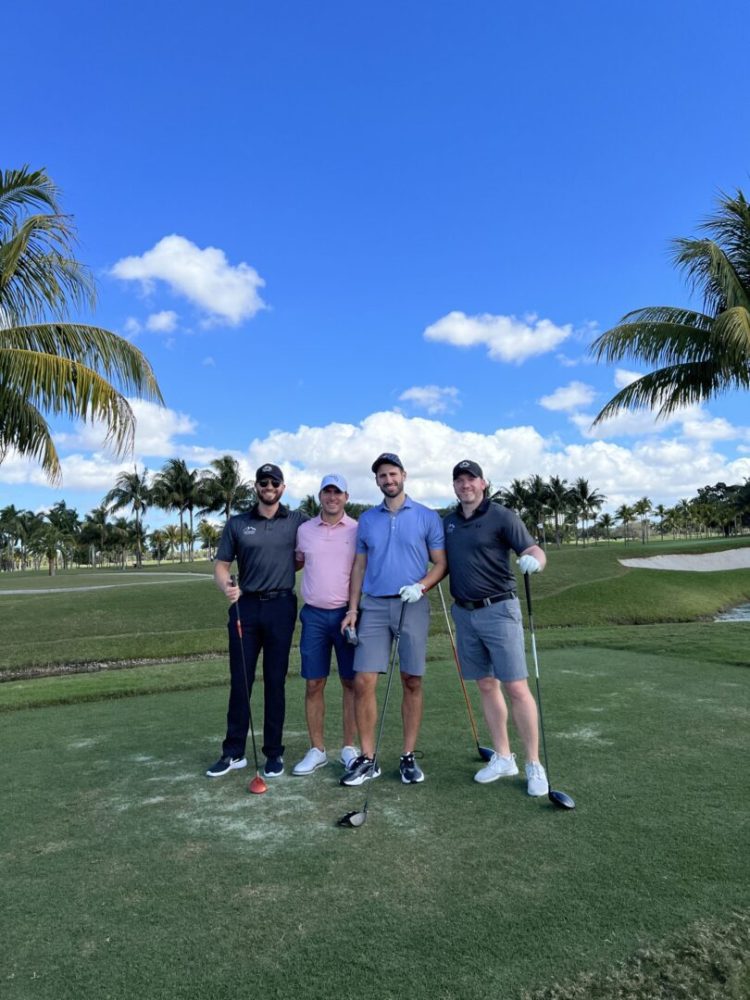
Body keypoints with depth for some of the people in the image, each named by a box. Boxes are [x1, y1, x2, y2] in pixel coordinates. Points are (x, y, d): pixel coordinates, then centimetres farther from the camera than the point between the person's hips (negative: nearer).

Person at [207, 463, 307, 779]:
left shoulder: (298, 521, 4)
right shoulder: (236, 524, 7)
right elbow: (221, 566, 5)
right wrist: (226, 587, -16)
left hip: (280, 606, -1)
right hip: (244, 606, 1)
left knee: (275, 682, 6)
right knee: (239, 682, 6)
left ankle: (274, 753, 18)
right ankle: (233, 752, 18)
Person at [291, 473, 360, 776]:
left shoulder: (358, 530, -1)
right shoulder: (304, 530, 7)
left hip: (347, 614, -2)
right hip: (314, 614, 2)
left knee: (351, 682, 5)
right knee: (313, 684, 5)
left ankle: (350, 748, 17)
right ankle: (317, 750, 17)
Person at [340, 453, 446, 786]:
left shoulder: (427, 517, 3)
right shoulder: (367, 520, 12)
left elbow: (441, 563, 3)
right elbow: (359, 567, 13)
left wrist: (420, 586, -15)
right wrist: (352, 608, 6)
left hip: (412, 607, -2)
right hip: (374, 607, 2)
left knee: (412, 683, 4)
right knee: (363, 682, -3)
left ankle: (408, 757, 17)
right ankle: (367, 759, 10)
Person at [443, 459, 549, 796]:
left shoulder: (501, 516, -6)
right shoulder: (448, 522, 11)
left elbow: (534, 550, -15)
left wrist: (533, 559, -38)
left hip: (498, 610, -5)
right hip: (464, 613, 5)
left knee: (516, 687, -5)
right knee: (486, 686, 12)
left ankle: (534, 764, 7)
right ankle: (503, 757, 23)